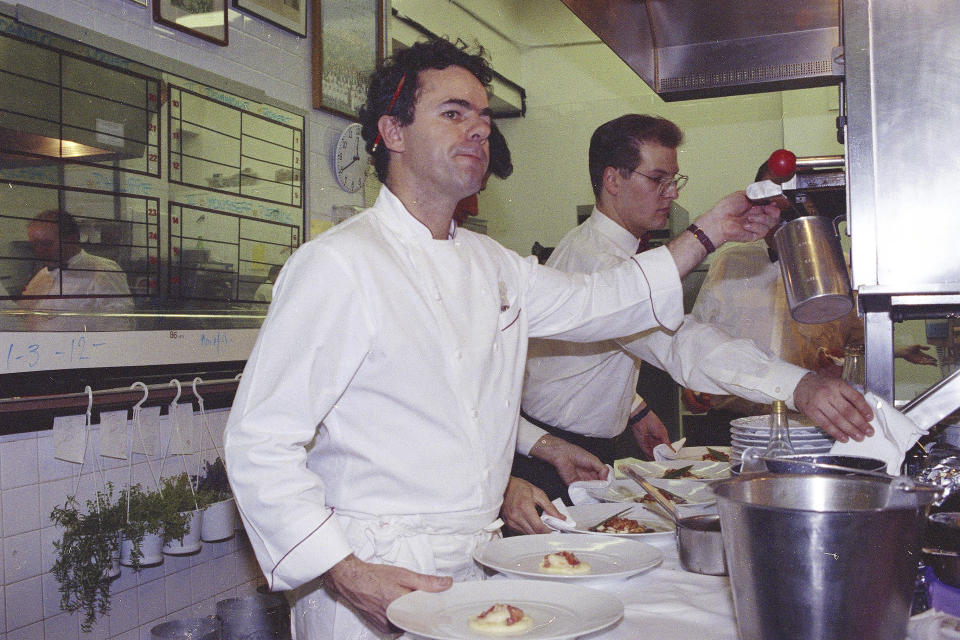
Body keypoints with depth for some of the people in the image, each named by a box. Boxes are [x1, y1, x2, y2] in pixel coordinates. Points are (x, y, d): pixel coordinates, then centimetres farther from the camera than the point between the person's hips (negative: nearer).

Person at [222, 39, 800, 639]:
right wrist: (349, 577, -24)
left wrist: (709, 232, 15)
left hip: (475, 567, 7)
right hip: (372, 579, -7)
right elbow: (261, 443, -17)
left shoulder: (491, 263, 10)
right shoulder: (337, 264, -15)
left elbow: (591, 301, 21)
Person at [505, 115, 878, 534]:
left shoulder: (588, 245, 10)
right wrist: (799, 387, -52)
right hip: (555, 462, -10)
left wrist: (635, 411, 15)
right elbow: (678, 341, -42)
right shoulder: (595, 260, -26)